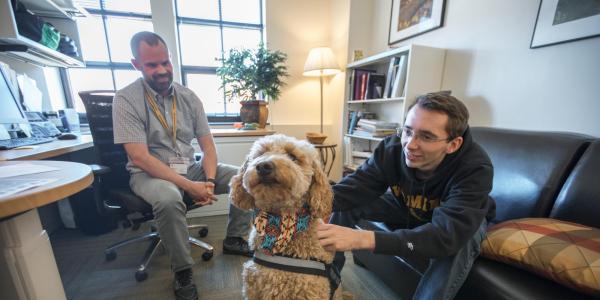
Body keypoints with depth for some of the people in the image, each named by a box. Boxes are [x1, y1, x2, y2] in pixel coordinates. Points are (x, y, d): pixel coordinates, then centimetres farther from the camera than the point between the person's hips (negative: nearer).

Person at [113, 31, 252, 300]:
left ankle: (234, 240, 10)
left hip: (190, 167, 4)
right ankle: (182, 270, -10)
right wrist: (189, 186, -25)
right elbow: (139, 158, -18)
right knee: (169, 200, -38)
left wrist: (209, 181, -15)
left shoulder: (188, 96, 3)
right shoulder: (126, 99, -9)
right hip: (150, 173, -4)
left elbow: (207, 145, 0)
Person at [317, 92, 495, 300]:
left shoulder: (475, 168, -35)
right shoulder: (392, 148, -27)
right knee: (344, 203, -17)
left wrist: (364, 239, -60)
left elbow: (448, 235, -48)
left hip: (463, 219, -1)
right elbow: (350, 189, -33)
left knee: (457, 244, -39)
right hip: (406, 209, 2)